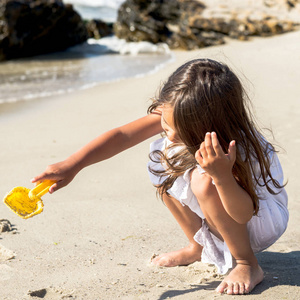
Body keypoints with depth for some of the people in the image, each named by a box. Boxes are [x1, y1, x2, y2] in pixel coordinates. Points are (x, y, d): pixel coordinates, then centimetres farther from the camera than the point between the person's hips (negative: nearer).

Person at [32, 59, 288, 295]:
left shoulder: (236, 150, -36)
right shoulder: (176, 113, -20)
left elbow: (243, 214, -40)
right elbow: (123, 135, -20)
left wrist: (222, 176, -58)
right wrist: (72, 165, -28)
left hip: (262, 217, -7)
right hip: (221, 208, 7)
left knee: (205, 181, -34)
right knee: (164, 164, -10)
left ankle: (248, 265, -17)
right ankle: (199, 248, 4)